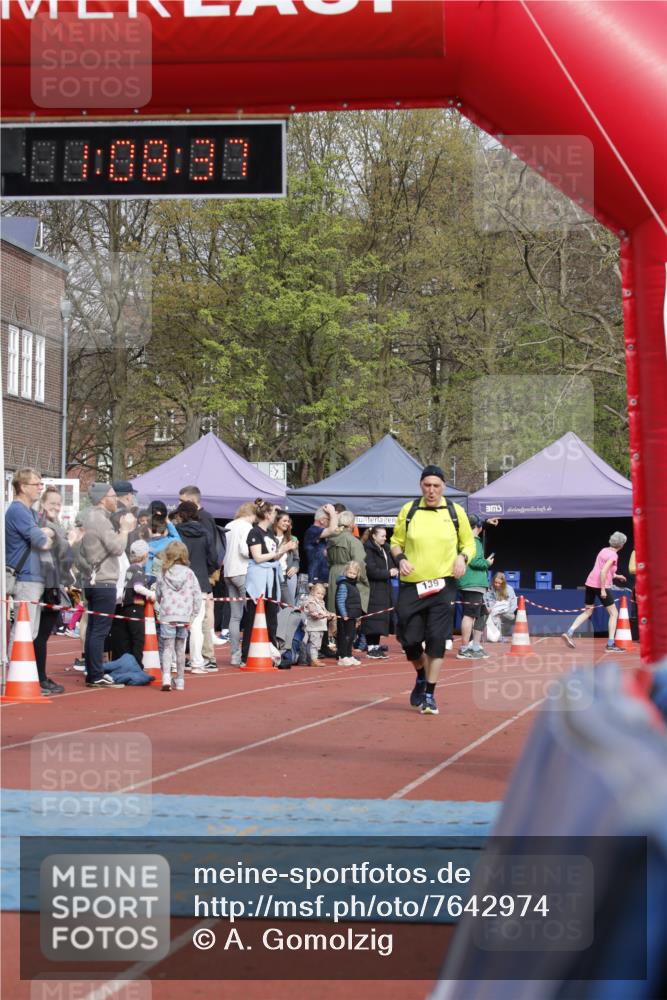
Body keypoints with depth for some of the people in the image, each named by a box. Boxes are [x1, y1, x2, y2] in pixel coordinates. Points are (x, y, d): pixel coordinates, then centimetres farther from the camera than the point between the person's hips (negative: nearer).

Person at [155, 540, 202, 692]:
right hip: (184, 616, 2)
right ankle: (180, 680, 19)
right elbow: (197, 596, -2)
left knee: (168, 647, -1)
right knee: (180, 648, 14)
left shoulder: (163, 574, -1)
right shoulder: (189, 573, -1)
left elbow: (158, 596, 7)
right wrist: (194, 615, 5)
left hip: (167, 616, -1)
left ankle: (166, 677, -21)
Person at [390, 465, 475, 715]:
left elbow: (469, 543, 13)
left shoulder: (456, 512, 5)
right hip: (411, 585, 1)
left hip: (443, 585, -1)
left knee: (436, 640, -8)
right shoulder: (408, 510, 5)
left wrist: (463, 557, -8)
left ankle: (429, 694, 2)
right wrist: (400, 558, -7)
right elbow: (396, 541, 13)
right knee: (410, 640, 0)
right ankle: (421, 677, 31)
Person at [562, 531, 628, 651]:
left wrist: (616, 576, 29)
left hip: (590, 583, 8)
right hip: (600, 586, -8)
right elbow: (603, 572, -22)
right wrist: (603, 590, -21)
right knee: (614, 613, 4)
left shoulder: (604, 550, 12)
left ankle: (569, 633, 1)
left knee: (587, 612, 17)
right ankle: (610, 644, 0)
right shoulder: (613, 555, -13)